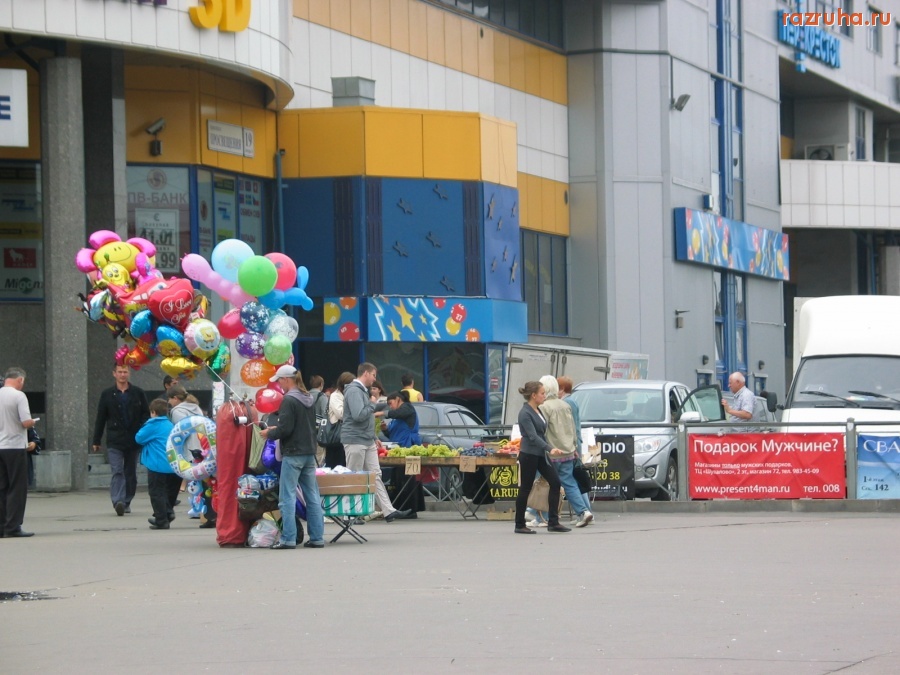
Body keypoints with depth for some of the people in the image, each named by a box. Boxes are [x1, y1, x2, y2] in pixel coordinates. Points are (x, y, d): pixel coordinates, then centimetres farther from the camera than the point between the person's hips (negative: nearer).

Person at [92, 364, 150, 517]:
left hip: (134, 440, 2)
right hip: (114, 441, -2)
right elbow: (100, 419, 8)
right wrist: (96, 441, 7)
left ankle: (127, 502, 20)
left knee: (131, 473, 9)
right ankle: (118, 502, -25)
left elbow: (146, 415, 7)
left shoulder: (138, 393, 6)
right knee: (117, 472, -14)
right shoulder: (107, 394, 5)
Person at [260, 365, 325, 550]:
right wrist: (275, 430, 18)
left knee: (287, 497, -4)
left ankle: (288, 539, -6)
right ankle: (317, 537, 10)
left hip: (292, 454, -8)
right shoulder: (309, 399, 12)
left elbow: (285, 429, -19)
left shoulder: (289, 400, -14)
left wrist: (269, 434, 1)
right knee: (313, 496, 9)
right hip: (309, 453, 8)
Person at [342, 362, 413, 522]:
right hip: (355, 441, -10)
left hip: (368, 441, 10)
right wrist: (372, 404, -10)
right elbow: (359, 415, -26)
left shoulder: (363, 391, 18)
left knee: (376, 475, 5)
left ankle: (389, 511, 2)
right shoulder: (354, 391, -15)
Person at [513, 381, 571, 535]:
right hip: (529, 455, -9)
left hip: (540, 454, 9)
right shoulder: (525, 414, -16)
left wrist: (548, 449, 24)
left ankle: (553, 522, 2)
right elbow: (533, 436, -25)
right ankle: (520, 525, 9)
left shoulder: (537, 411, 12)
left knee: (555, 483, 0)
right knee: (525, 489, -1)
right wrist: (550, 449, -34)